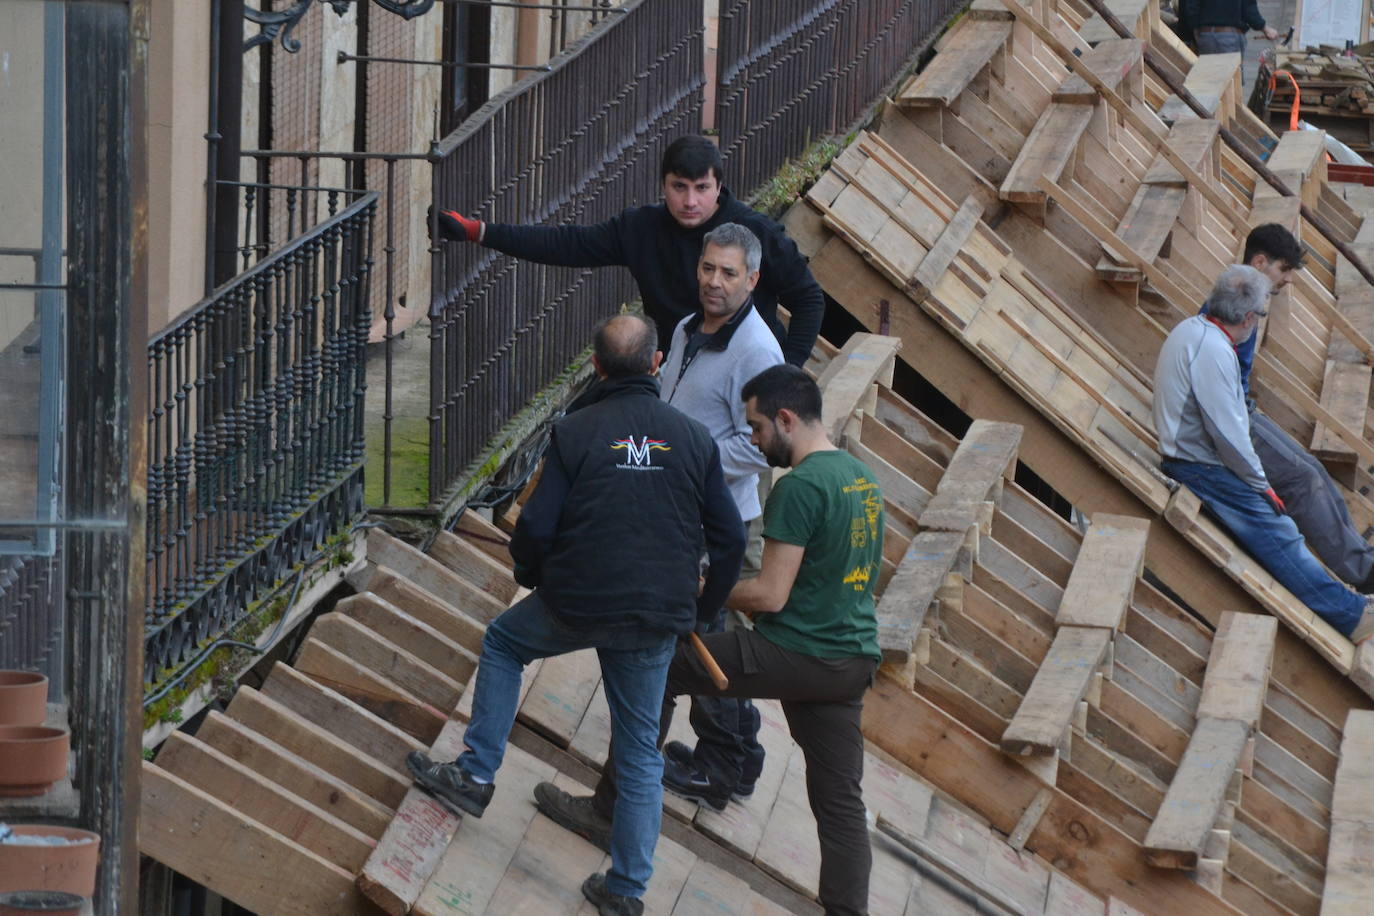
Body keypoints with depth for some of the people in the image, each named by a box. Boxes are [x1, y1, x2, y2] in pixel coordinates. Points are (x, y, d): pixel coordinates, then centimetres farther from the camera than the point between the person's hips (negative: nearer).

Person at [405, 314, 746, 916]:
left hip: (577, 605, -2)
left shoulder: (575, 433, -8)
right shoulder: (695, 438, 0)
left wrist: (530, 575, 14)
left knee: (502, 641, 28)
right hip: (657, 620, 2)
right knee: (640, 751, 14)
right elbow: (729, 538, 2)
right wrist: (703, 611, 18)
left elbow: (536, 528, -9)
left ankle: (476, 774, 23)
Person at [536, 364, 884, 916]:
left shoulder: (800, 488, -16)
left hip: (794, 656, -8)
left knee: (660, 668, 8)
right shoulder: (861, 477, 13)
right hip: (854, 662, 8)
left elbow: (771, 595, -18)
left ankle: (608, 809, 16)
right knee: (841, 802, 10)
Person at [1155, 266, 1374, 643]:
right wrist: (1260, 484, -11)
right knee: (1276, 534, -11)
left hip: (1187, 454, 11)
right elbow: (1227, 433, -23)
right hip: (1199, 468, -11)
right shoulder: (1212, 350, -24)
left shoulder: (1191, 329, 9)